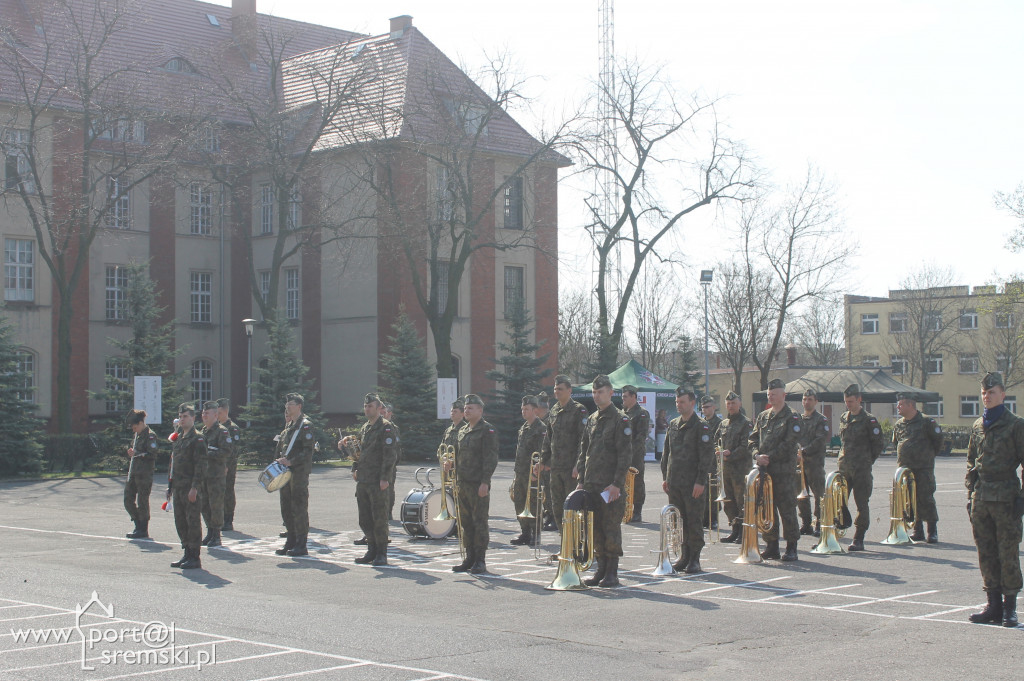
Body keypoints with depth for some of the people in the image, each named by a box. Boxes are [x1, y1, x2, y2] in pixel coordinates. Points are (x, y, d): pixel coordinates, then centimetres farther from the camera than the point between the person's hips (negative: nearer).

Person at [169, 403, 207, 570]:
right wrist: (172, 484, 17)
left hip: (191, 487, -9)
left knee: (192, 521, -4)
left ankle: (195, 557, 0)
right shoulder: (178, 438, 17)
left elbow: (200, 465, -15)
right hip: (178, 487, 9)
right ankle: (187, 553, 21)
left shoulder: (198, 439, -9)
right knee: (180, 520, 12)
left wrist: (194, 487, -21)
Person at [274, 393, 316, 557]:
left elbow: (308, 451, -15)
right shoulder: (288, 427, 18)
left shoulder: (305, 425, -8)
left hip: (300, 472, -9)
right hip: (286, 472, 9)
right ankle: (291, 541, 18)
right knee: (286, 508, 10)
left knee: (299, 508, -6)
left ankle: (301, 545, -2)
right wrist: (281, 461, 7)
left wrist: (291, 462, -22)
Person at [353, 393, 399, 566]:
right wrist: (355, 469, 11)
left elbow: (390, 455, -14)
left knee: (379, 519, -3)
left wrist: (384, 478, -19)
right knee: (364, 520, 11)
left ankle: (381, 554, 5)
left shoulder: (386, 427, -8)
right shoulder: (364, 429, 17)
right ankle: (372, 550, 21)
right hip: (362, 481, 8)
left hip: (378, 482, -8)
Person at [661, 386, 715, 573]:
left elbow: (707, 455, -10)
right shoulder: (673, 424, 14)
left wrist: (701, 481, -15)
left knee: (694, 521, -2)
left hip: (693, 484, -6)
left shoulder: (701, 426, -6)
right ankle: (685, 556, 16)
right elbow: (667, 452, 20)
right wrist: (665, 477, 14)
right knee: (680, 520, 8)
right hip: (674, 483, 6)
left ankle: (695, 559, 5)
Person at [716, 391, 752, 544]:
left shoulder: (745, 423, -4)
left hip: (740, 467, -7)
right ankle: (735, 531, 15)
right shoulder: (723, 424, 17)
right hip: (725, 468, 7)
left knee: (741, 501, -6)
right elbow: (717, 443, 21)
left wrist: (730, 455, -18)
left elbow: (745, 447, -12)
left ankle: (744, 533, -2)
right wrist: (720, 451, 0)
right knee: (729, 502, 8)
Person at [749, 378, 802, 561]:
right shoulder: (763, 417, 16)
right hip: (764, 470, 6)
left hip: (784, 471, -6)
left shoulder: (791, 418, -3)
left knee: (787, 509, -4)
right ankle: (771, 546, 15)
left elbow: (788, 444, -12)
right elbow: (752, 439, 15)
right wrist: (757, 455, -4)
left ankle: (791, 548, 2)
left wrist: (769, 457, -15)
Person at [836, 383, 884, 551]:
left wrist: (867, 461, -1)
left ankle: (858, 540, 3)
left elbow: (878, 445, -2)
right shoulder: (843, 418, 13)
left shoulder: (869, 420, -6)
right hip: (843, 468, 6)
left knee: (862, 504, 0)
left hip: (861, 469, -5)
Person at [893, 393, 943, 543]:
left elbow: (937, 439, 2)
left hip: (924, 468, -5)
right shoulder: (898, 425, 13)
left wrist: (930, 455, 6)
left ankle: (932, 532, 0)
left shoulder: (926, 422, -4)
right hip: (904, 468, 5)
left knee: (926, 499, -7)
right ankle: (917, 531, 13)